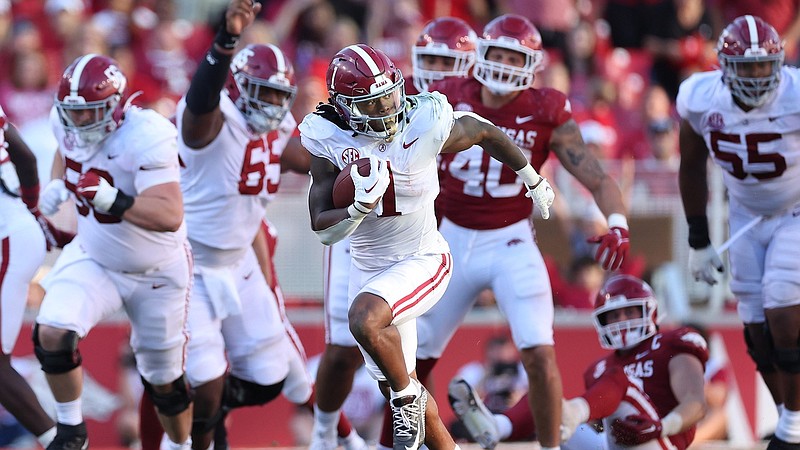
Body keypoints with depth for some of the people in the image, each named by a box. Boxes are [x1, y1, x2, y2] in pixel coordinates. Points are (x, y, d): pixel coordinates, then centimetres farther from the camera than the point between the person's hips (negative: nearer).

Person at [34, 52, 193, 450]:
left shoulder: (145, 138, -32)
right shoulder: (68, 122, -12)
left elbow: (170, 216, -42)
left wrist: (112, 200, -53)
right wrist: (57, 184, 0)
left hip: (156, 272, -4)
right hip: (93, 259, 4)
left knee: (163, 379, 11)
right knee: (52, 333, -21)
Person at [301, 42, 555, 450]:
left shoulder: (423, 128, -20)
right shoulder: (329, 141, -13)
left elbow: (484, 132, 1)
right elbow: (323, 229, -13)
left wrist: (533, 180, 15)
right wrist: (361, 206, -35)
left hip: (421, 260, -4)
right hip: (367, 267, 4)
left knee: (365, 319, -33)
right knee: (394, 386, 13)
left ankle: (408, 396, -8)